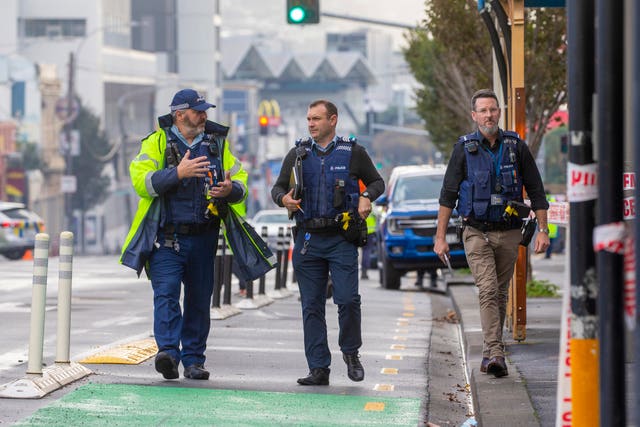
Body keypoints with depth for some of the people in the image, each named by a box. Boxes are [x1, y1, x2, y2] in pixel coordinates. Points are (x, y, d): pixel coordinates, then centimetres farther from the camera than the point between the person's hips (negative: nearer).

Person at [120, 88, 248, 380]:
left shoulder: (216, 144, 12)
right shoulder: (157, 143, 0)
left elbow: (240, 178, 15)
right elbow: (141, 180, -12)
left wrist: (231, 189, -9)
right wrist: (178, 173, -24)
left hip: (203, 238, 4)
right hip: (167, 238, -4)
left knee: (199, 300, 7)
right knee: (166, 293, -16)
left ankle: (193, 359, 13)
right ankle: (168, 352, -24)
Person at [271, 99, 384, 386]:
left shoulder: (353, 152, 5)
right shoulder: (297, 154, 11)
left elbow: (377, 181, 15)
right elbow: (278, 188, 18)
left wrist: (366, 197, -6)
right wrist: (283, 198, -5)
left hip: (342, 238, -3)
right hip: (307, 239, 3)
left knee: (347, 299, -13)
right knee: (311, 306, 1)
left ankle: (351, 352, 12)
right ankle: (318, 369, 5)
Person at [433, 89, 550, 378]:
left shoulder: (516, 146, 4)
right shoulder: (464, 149, 0)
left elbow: (536, 190, 8)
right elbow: (448, 194, 2)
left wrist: (542, 230, 1)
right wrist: (440, 237, -2)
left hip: (509, 234, 2)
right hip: (477, 232, -2)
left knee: (500, 294, 8)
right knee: (488, 291, -16)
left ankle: (489, 355, 17)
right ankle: (496, 354, -24)